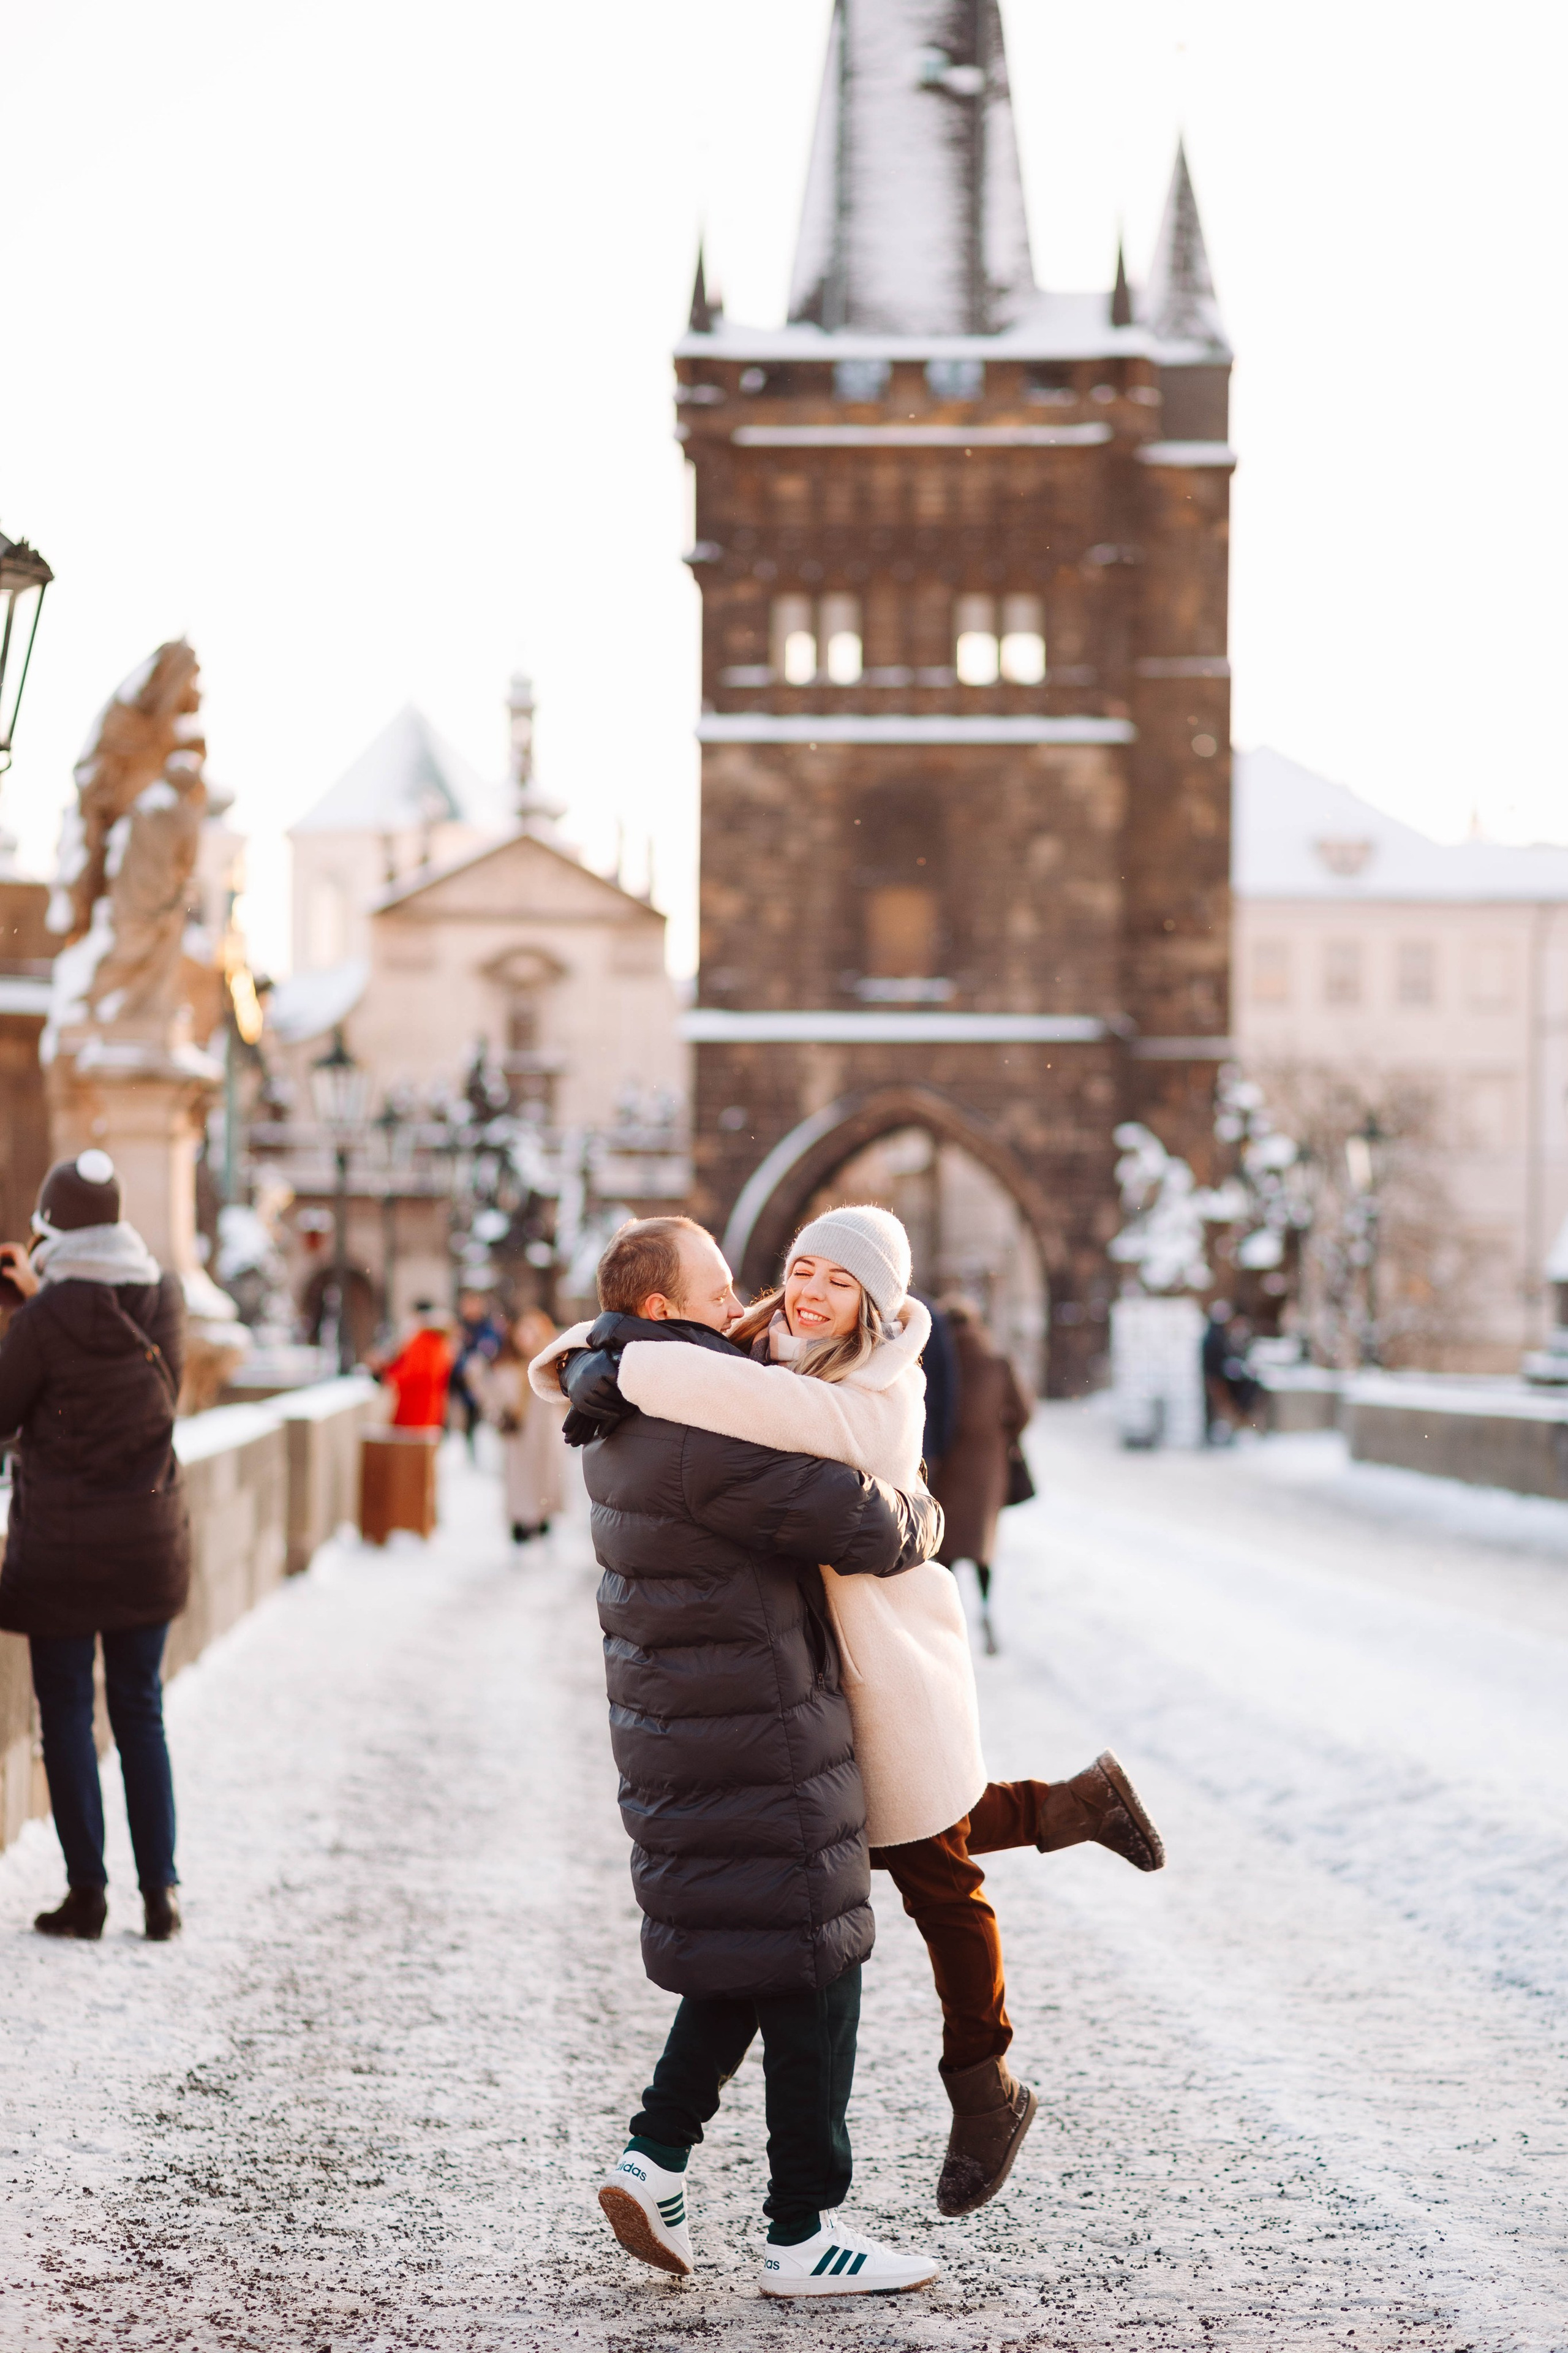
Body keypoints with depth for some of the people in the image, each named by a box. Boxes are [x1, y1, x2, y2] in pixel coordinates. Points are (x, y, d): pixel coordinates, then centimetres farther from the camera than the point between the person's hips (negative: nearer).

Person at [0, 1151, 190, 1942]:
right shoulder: (164, 1298, -2)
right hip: (150, 1536, 4)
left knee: (67, 1715, 6)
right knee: (140, 1712, 12)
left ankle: (87, 1891, 7)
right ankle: (160, 1892, 10)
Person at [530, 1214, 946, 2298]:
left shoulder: (623, 1426, 7)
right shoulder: (715, 1435, -22)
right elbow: (865, 1527, -22)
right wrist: (922, 1517, 0)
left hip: (673, 1723, 9)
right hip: (756, 1747, -9)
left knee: (742, 1956, 21)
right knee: (811, 1969, 0)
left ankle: (657, 2156, 14)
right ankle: (804, 2232, 6)